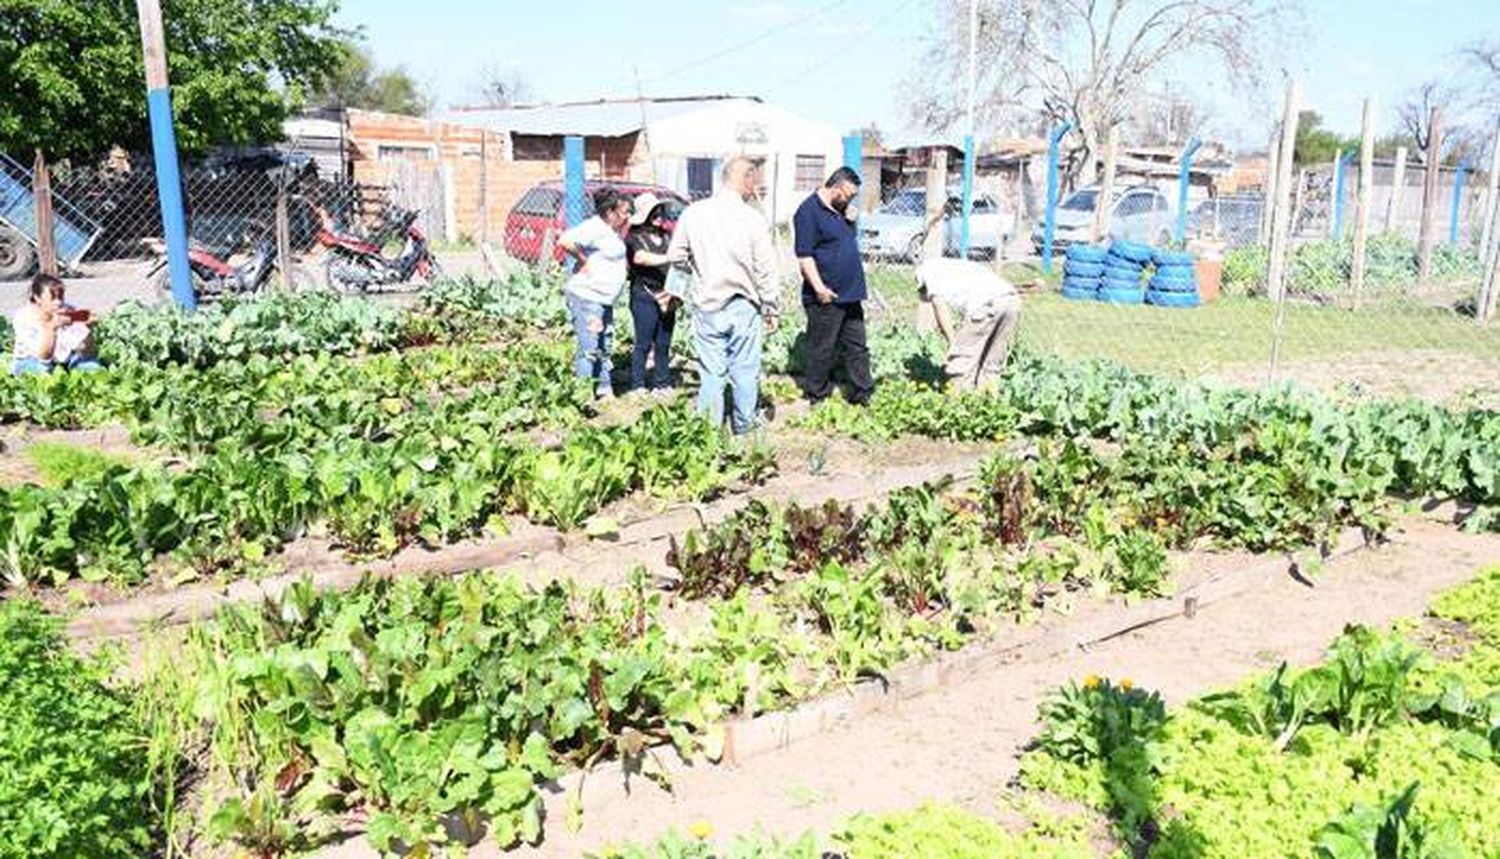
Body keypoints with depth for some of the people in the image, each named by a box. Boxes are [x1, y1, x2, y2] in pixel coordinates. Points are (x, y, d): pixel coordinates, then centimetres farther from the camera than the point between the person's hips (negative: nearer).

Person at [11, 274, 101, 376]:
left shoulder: (70, 312, -14)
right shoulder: (24, 317, -20)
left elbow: (86, 352, -16)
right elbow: (43, 356, -29)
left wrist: (88, 328, -33)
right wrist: (52, 328, -40)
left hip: (64, 360, 2)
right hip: (29, 363, -2)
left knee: (93, 365, -23)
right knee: (43, 369, -33)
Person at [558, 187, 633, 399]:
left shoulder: (612, 231, 14)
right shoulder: (595, 228, -17)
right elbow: (565, 241, -30)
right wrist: (583, 261, -20)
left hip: (604, 299, 10)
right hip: (586, 296, -10)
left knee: (604, 348, 16)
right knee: (589, 348, -10)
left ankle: (605, 390, 25)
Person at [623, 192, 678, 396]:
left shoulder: (665, 236, 16)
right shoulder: (635, 237, -4)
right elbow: (640, 258, -22)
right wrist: (669, 258, -31)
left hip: (667, 297, 6)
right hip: (645, 297, -6)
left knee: (664, 343, 10)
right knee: (644, 344, -3)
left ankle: (662, 384, 18)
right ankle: (638, 386, 4)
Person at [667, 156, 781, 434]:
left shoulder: (692, 213, -4)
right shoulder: (753, 219, -11)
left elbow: (675, 257, 4)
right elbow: (766, 271, -8)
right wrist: (772, 310, 3)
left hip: (707, 306, 2)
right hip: (744, 307, -2)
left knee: (711, 373, 8)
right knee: (745, 372, 11)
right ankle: (744, 428, 23)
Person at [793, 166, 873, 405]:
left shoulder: (839, 210, 14)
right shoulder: (809, 211, -14)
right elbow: (804, 256, -18)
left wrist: (851, 222, 6)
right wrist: (819, 287, -22)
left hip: (850, 295, 9)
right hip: (827, 296, -9)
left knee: (857, 346, 12)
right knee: (822, 349, 2)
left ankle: (863, 393, 19)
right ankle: (816, 397, 13)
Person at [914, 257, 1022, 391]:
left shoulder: (927, 269, 22)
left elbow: (939, 307, 9)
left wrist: (952, 343, 10)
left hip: (986, 303, -7)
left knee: (960, 361, 4)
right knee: (991, 365, 18)